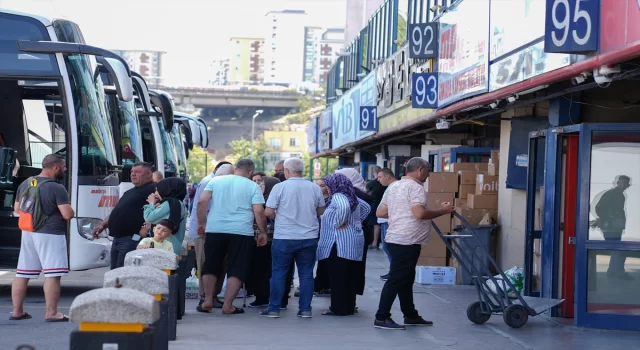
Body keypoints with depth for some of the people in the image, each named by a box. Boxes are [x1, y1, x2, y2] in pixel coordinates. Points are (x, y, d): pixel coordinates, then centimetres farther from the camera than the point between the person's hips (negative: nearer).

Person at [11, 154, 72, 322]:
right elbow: (67, 214, -18)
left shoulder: (25, 184, 9)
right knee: (52, 274, -5)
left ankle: (17, 311, 17)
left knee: (22, 273, 11)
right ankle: (51, 313, -7)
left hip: (28, 232, 8)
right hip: (50, 234, -8)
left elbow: (17, 208, 18)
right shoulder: (57, 188, -14)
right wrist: (69, 209, 3)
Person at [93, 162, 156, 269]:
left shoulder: (152, 189, -8)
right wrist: (103, 225, 18)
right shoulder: (129, 192, 25)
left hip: (132, 239, -11)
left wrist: (147, 228, -27)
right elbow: (117, 211, 31)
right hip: (117, 239, 11)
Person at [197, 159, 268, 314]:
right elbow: (259, 212, -5)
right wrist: (263, 233, 4)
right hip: (241, 232, -2)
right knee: (237, 269, 4)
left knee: (211, 266, 14)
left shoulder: (216, 181, 9)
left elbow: (202, 201, 1)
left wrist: (201, 223, 9)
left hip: (214, 230, 3)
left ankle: (208, 300, 13)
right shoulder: (253, 187, 2)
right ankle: (227, 305, 0)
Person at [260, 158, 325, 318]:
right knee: (306, 274, 9)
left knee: (279, 273, 6)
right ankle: (305, 309, 9)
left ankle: (274, 309, 8)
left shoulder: (280, 187, -8)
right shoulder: (315, 188, 2)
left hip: (284, 238, -3)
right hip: (309, 238, 3)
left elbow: (268, 212, -8)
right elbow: (321, 211, 12)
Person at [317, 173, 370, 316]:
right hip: (353, 242, 9)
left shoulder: (338, 196, -11)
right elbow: (366, 207, 29)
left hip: (341, 243, -9)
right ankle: (349, 306, 15)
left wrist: (339, 223, -20)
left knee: (338, 277, -4)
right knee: (350, 277, 11)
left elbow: (344, 207, -33)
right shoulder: (351, 197, 16)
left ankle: (339, 308, -2)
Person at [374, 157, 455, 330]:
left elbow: (380, 212, 18)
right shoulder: (415, 187, -12)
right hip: (407, 241, -10)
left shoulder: (393, 186, 16)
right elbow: (420, 213, -25)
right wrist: (442, 211, -12)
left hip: (395, 239, 10)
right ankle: (381, 318, -6)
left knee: (405, 279, 17)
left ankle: (411, 315, 25)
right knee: (397, 280, -7)